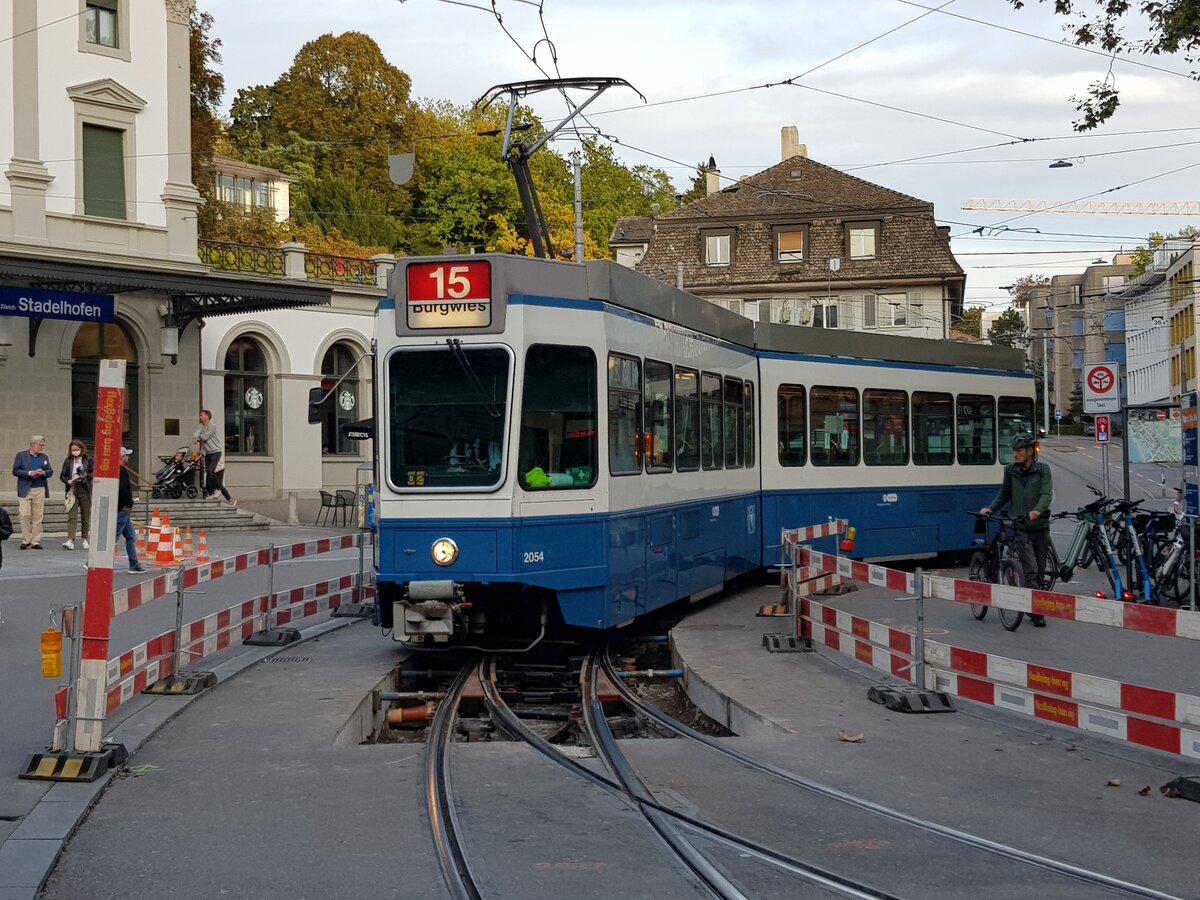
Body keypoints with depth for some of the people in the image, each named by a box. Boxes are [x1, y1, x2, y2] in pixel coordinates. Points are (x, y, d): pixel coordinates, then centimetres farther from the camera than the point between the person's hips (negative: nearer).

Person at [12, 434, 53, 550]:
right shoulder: (21, 455, 2)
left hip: (40, 489, 3)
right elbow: (15, 470, -3)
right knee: (25, 515, -8)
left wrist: (43, 473, -9)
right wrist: (29, 473, -15)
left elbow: (50, 471, 13)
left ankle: (35, 541, 7)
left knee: (38, 516, 3)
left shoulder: (44, 457, 13)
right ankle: (25, 541, 2)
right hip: (25, 490, -3)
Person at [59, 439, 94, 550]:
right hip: (72, 490, 0)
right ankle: (70, 541, -16)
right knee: (72, 516, -9)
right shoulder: (68, 461, 6)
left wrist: (86, 476, -15)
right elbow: (62, 475, 7)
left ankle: (85, 540, 18)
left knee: (86, 517, 8)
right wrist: (68, 481, -12)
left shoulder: (88, 460, 3)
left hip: (85, 491, 0)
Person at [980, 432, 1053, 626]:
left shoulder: (1042, 469, -1)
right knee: (1031, 570, -11)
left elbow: (1047, 494, -12)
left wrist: (1037, 510, -31)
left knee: (1040, 570, 8)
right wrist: (990, 508, 3)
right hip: (1021, 527, 0)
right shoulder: (1010, 471, 6)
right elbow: (1004, 494, 17)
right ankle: (1037, 612, -11)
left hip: (1041, 526, 0)